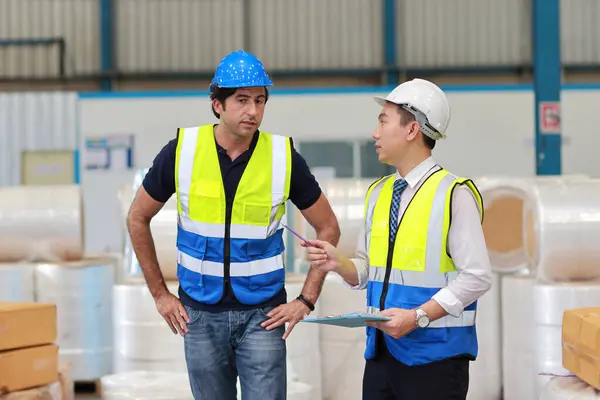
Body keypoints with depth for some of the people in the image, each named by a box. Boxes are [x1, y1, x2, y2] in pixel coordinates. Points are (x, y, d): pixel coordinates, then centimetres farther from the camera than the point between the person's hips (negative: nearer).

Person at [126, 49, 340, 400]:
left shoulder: (284, 157, -9)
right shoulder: (181, 151, -8)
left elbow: (328, 228, 3)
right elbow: (138, 218, 6)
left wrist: (307, 300, -3)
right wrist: (160, 293, 5)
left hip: (262, 314, -1)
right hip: (201, 314, 1)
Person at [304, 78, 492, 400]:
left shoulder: (453, 194, -12)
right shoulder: (377, 194, 10)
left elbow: (477, 277, -14)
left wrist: (417, 317, -19)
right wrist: (338, 263, -4)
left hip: (434, 357, -6)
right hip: (381, 352, 6)